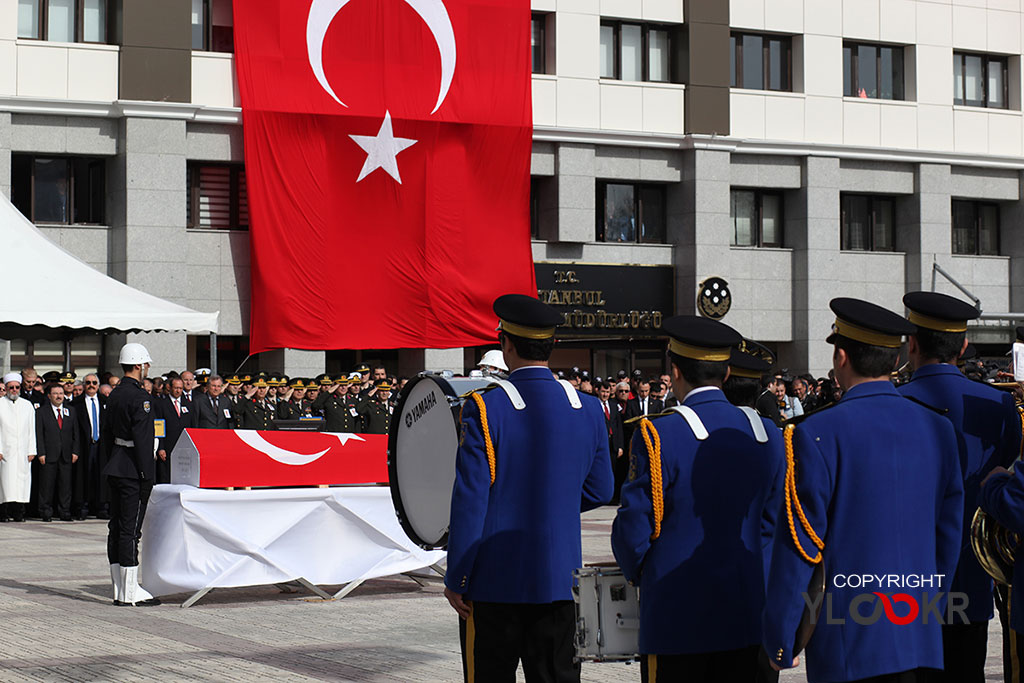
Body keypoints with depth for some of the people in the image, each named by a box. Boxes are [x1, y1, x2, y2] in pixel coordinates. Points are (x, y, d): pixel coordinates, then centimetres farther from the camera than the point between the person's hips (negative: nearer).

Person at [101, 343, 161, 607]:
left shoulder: (114, 395, 14)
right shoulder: (139, 397, -15)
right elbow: (142, 439, -19)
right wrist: (147, 475, -17)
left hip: (115, 467, 9)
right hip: (132, 470, -9)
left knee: (117, 527, 10)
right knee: (131, 528, -7)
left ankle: (120, 589, 14)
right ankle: (129, 592, -6)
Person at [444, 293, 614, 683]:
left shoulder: (485, 410, -12)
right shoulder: (588, 409, 2)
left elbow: (469, 501, -13)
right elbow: (599, 491, 10)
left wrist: (455, 578, -6)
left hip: (495, 581, -4)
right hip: (560, 581, 4)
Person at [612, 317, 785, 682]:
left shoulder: (658, 434, -13)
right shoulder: (767, 435, 4)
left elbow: (635, 525, -10)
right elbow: (770, 521, 12)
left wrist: (636, 571, 9)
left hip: (676, 621, -5)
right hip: (745, 616, 5)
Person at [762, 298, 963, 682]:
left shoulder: (818, 435, -12)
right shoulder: (937, 429, 5)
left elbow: (798, 545, -11)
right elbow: (949, 535, 11)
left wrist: (779, 640, -4)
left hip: (846, 646, -5)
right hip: (921, 643, 5)